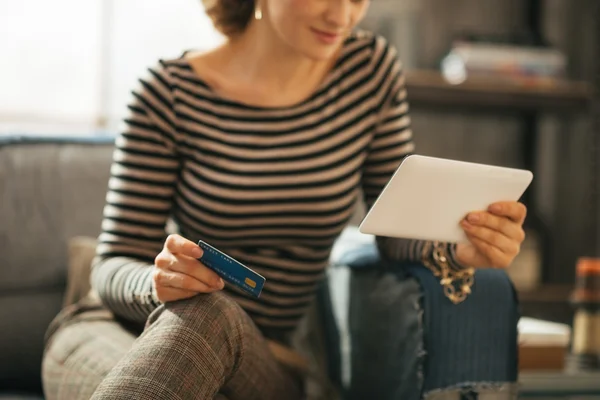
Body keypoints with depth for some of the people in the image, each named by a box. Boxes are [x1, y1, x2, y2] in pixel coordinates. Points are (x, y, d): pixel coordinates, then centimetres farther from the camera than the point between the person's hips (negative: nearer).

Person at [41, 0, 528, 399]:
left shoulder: (371, 69, 1)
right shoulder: (172, 92, -8)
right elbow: (113, 268, -7)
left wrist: (461, 246, -18)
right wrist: (158, 283, -31)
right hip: (119, 333, -2)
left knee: (208, 314, -35)